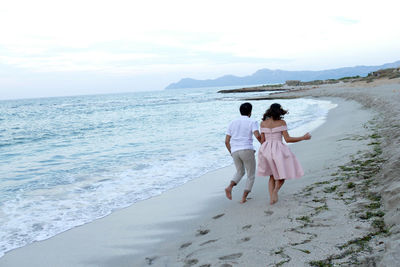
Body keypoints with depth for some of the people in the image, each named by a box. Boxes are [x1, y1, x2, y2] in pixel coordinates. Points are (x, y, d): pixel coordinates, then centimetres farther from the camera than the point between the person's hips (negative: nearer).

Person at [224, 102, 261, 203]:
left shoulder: (232, 123, 16)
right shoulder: (252, 122, 3)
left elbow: (226, 141, 12)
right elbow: (257, 135, -15)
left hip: (235, 152, 4)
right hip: (247, 150, -4)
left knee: (240, 172, 25)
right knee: (251, 175, 12)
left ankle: (230, 187, -1)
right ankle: (244, 198, 2)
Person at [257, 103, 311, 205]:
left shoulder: (263, 123, 5)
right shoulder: (281, 122, -5)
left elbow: (262, 140, 7)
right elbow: (287, 139, -8)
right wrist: (303, 138, 1)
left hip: (266, 150, 4)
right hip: (278, 150, -4)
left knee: (272, 175, 19)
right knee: (283, 174, 14)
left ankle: (271, 198, 5)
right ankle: (276, 189, -15)